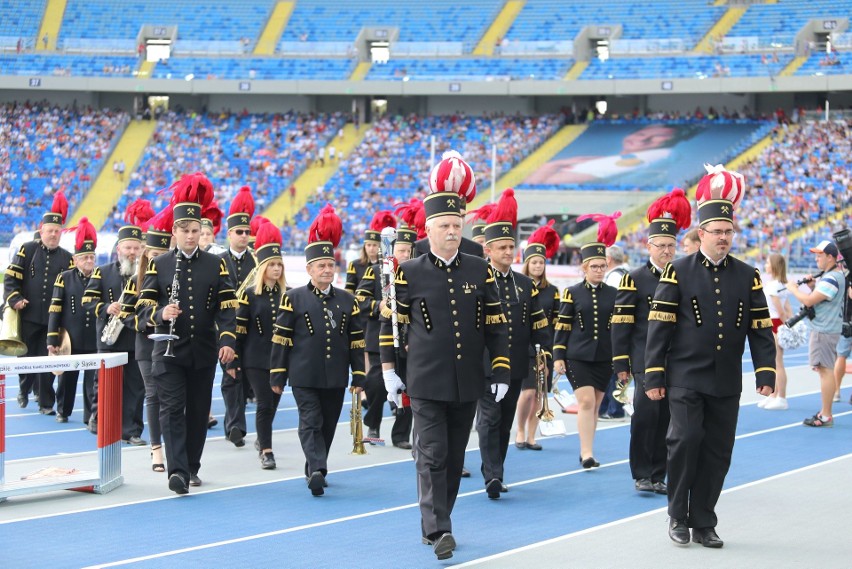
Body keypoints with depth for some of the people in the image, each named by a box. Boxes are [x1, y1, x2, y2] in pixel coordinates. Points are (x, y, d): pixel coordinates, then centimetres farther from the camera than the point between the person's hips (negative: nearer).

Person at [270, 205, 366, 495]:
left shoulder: (347, 300, 9)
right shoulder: (294, 298, -1)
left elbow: (356, 342, 10)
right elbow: (281, 339, -1)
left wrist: (359, 377, 6)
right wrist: (277, 376, -3)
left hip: (336, 378, 4)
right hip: (304, 376, -4)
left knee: (328, 425, 10)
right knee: (311, 422, -11)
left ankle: (314, 470, 23)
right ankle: (317, 470, -22)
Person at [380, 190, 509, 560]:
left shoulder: (480, 270, 4)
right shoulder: (410, 273, -2)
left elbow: (496, 324, 7)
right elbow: (390, 322, 6)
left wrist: (501, 372, 3)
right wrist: (389, 371, 3)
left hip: (467, 385, 3)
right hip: (426, 384, -3)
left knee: (455, 458, 10)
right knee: (432, 456, -9)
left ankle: (435, 525, 22)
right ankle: (438, 530, -11)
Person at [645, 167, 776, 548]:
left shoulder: (747, 277, 7)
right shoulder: (678, 272, -2)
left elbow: (760, 328, 8)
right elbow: (659, 326, -4)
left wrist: (766, 373, -1)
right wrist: (653, 378, -8)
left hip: (726, 383, 3)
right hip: (686, 379, -3)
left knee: (718, 452, 4)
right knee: (685, 440, -14)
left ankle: (703, 524, 15)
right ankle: (678, 517, 3)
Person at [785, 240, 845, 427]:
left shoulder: (832, 279, -19)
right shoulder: (828, 275, 15)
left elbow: (809, 301, -23)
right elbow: (818, 295, 20)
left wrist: (794, 289, -7)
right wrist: (812, 286, 1)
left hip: (824, 331, -11)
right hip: (823, 327, 11)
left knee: (825, 369, -9)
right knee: (825, 369, 15)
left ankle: (826, 416, -8)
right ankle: (825, 411, 23)